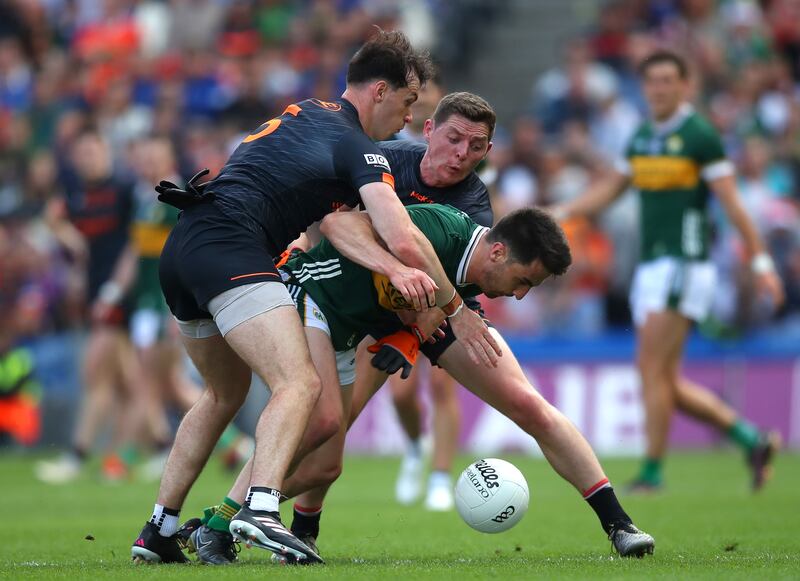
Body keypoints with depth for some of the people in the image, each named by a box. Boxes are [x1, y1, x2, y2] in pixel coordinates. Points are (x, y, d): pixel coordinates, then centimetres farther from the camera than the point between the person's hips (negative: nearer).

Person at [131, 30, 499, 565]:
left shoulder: (304, 115, 23)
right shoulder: (357, 147, -2)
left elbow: (328, 218, 13)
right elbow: (405, 243, -14)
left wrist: (390, 269, -1)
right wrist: (457, 310, -1)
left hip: (182, 248, 9)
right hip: (230, 253, -9)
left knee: (227, 392, 26)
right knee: (300, 384, -19)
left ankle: (158, 531, 26)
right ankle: (260, 509, -43)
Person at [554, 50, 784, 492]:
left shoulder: (699, 135, -8)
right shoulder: (642, 137, 15)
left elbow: (731, 203, -10)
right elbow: (609, 190, 24)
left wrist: (761, 261, -12)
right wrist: (556, 214, 14)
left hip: (684, 266, -8)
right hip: (651, 268, 8)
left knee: (652, 369, -12)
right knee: (666, 383, 6)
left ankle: (652, 472, -5)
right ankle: (753, 441, 15)